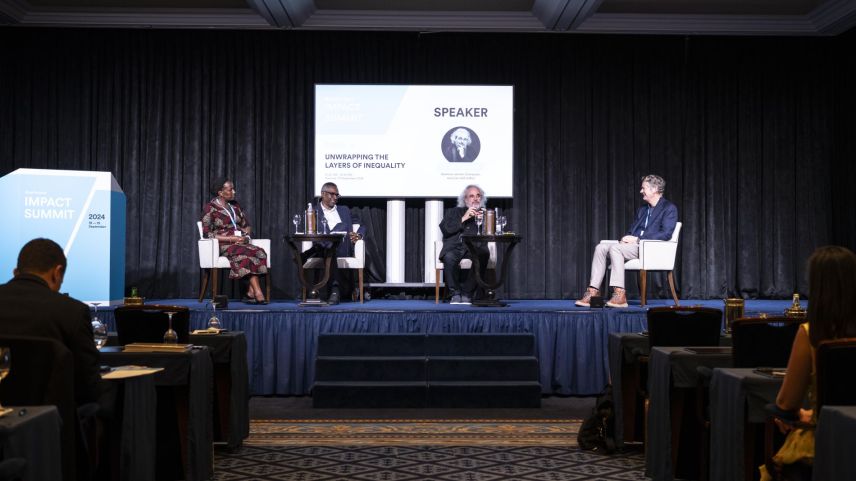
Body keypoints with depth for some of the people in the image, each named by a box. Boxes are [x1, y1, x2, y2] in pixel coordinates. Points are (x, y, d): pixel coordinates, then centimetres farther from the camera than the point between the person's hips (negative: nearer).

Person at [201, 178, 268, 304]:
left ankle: (251, 293, -34)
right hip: (222, 245, -6)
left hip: (240, 243, 6)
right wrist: (231, 238, -16)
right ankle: (258, 294, -38)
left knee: (259, 253, -28)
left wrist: (245, 235, -1)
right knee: (248, 253, -35)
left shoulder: (235, 206, 17)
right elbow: (207, 234, -9)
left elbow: (246, 225, 23)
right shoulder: (210, 208, -1)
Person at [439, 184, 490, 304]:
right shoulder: (455, 212, 24)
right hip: (455, 247, 0)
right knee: (449, 257, -37)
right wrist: (464, 218, 1)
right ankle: (455, 293, -21)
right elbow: (444, 228, 6)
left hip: (474, 248, 1)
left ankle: (467, 294, -25)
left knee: (483, 255, -36)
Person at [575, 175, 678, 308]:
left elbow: (666, 234, -13)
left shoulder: (669, 208, 0)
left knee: (615, 247, -30)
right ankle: (593, 292, -20)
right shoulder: (642, 209, 25)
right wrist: (626, 238, -3)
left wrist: (637, 239, -16)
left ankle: (620, 295, -33)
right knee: (601, 248, -14)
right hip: (635, 245, 8)